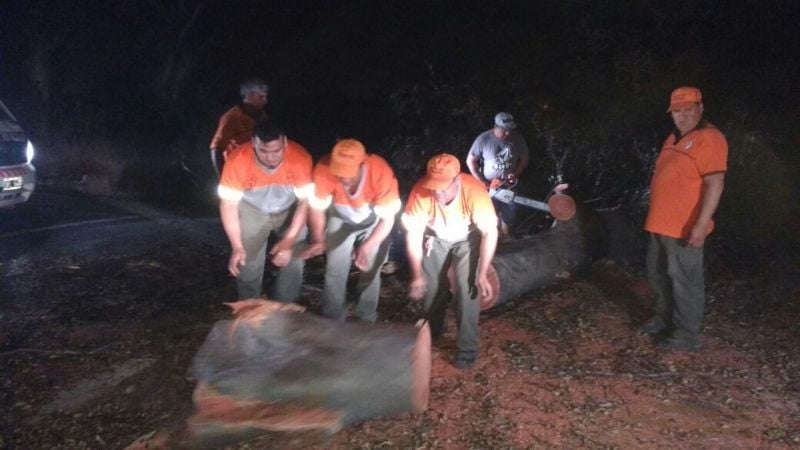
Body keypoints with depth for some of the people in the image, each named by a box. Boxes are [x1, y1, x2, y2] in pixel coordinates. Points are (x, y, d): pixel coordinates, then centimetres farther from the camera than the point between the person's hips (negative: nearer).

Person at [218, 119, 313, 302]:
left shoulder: (300, 158, -33)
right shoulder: (237, 161, -33)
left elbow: (306, 201, -23)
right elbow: (228, 204, -22)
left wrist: (289, 240, -30)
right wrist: (237, 246, -29)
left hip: (290, 210, 1)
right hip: (252, 210, 0)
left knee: (294, 261, -6)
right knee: (248, 263, -4)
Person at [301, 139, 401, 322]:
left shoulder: (381, 172, -40)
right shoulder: (324, 170, -37)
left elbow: (388, 218, -28)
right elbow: (317, 207, -19)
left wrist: (367, 247, -40)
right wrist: (318, 240, -34)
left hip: (374, 222, -1)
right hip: (341, 220, 1)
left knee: (370, 270, 2)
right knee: (335, 270, -3)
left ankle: (366, 319, 24)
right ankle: (332, 319, 18)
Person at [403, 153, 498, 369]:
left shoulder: (474, 190, -38)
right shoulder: (420, 191, -33)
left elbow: (490, 232, -28)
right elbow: (413, 233, -23)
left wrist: (482, 275, -28)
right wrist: (417, 275, -20)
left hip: (467, 238, -2)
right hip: (436, 237, 2)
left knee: (467, 289, -13)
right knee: (430, 285, 6)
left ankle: (467, 348, 2)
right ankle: (432, 331, 35)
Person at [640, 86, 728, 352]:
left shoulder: (708, 138, -15)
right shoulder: (674, 138, 15)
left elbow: (714, 184, -22)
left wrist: (700, 225, -26)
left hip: (685, 229, -9)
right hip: (661, 224, 9)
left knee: (685, 282, -1)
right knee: (658, 276, 20)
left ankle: (687, 337, 9)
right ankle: (664, 317, 37)